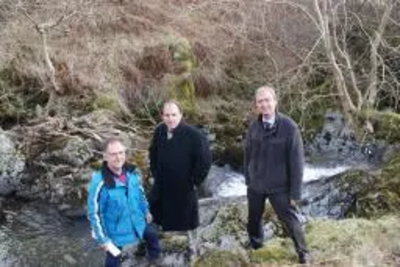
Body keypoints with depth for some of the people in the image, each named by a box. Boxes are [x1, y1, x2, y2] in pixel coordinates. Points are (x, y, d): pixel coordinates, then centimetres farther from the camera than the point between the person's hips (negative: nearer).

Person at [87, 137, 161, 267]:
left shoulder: (132, 172, -14)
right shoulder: (99, 182, -31)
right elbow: (94, 213, -22)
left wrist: (146, 211, 17)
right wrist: (103, 239, -18)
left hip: (137, 222, 7)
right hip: (115, 231, -6)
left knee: (152, 235, 31)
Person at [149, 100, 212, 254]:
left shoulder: (194, 135, -24)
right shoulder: (159, 131, -6)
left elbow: (205, 160, -20)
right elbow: (153, 153, 12)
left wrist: (194, 181, -14)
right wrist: (155, 174, 10)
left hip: (184, 186, -4)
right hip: (162, 185, 4)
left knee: (186, 218, 14)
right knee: (161, 215, 19)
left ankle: (191, 244, 38)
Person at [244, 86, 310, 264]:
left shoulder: (289, 127, -17)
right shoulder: (254, 126, -4)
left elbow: (297, 162, -14)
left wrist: (295, 192, -14)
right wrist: (248, 179, 9)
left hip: (279, 187, -4)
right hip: (255, 185, 4)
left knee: (290, 221, 8)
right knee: (254, 220, 19)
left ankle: (303, 253, 30)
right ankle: (255, 247, 44)